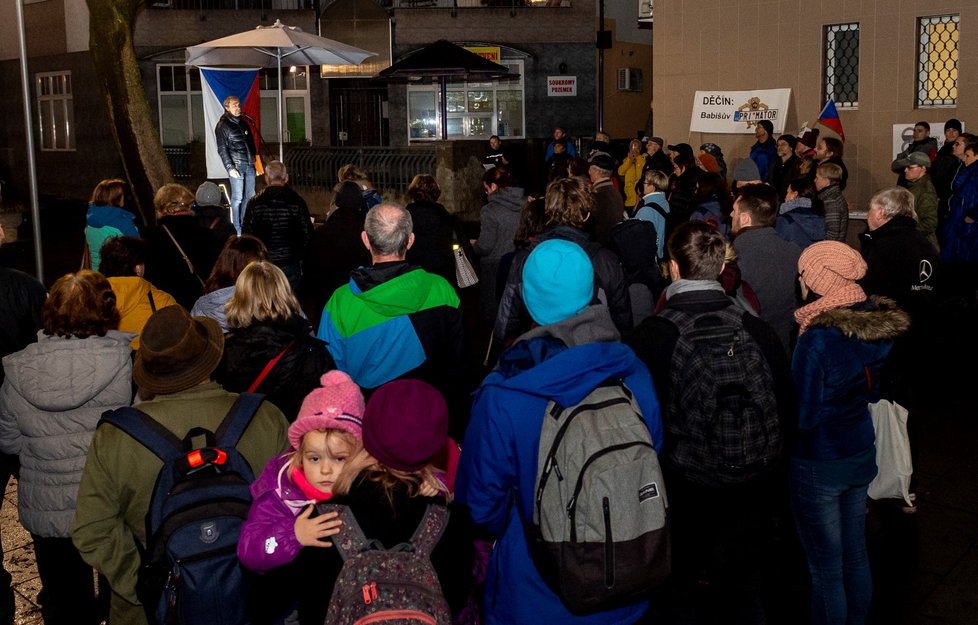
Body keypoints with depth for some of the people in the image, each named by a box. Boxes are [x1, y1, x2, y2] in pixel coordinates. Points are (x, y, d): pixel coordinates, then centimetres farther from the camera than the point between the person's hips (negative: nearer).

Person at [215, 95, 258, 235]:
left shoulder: (243, 123, 16)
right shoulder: (222, 126, -4)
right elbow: (222, 149, -7)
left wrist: (256, 161, 15)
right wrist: (230, 168, -14)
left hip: (249, 165, 6)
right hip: (237, 166, -6)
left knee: (250, 195, 8)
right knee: (237, 197, -4)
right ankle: (237, 228, 2)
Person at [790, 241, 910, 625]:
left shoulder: (818, 340, -25)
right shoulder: (878, 327, -4)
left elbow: (802, 414, -18)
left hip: (818, 466, -7)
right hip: (861, 453, 7)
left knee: (826, 568, 6)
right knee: (855, 556, 21)